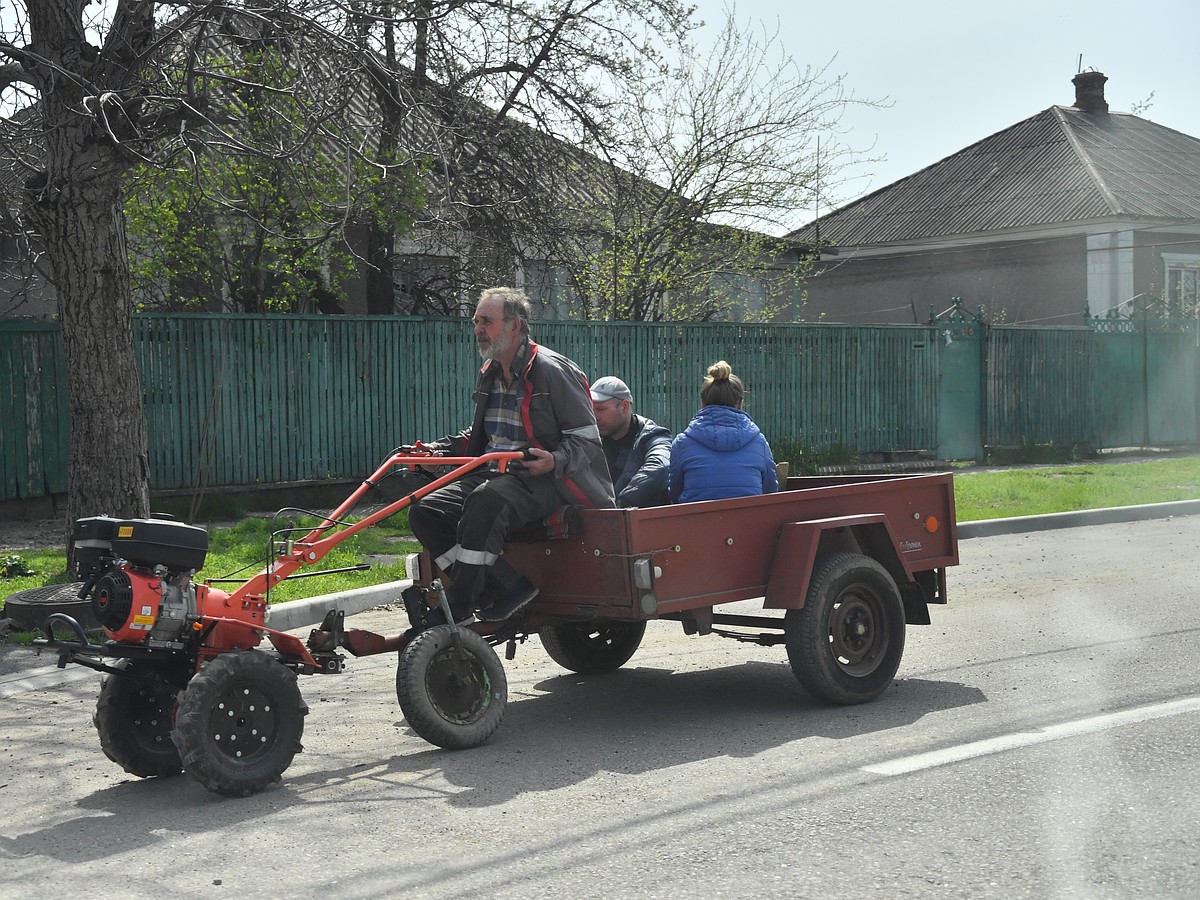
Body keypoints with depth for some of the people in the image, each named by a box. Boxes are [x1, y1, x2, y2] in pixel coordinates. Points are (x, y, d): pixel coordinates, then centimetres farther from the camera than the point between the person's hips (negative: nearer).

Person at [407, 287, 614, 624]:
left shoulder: (553, 370, -7)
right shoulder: (489, 375, 17)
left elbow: (588, 440, -9)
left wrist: (555, 461, -30)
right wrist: (439, 447, 11)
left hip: (542, 479, -8)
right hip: (493, 475, 8)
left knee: (487, 501, -38)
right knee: (426, 510, -13)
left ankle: (455, 611, -30)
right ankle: (504, 587, -17)